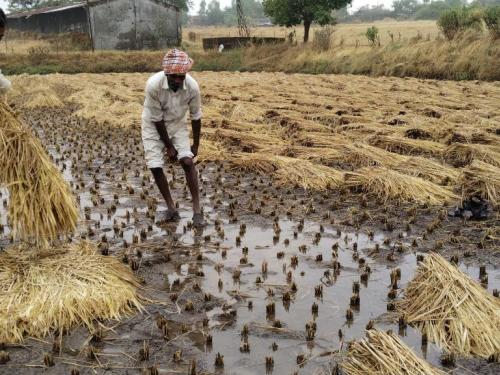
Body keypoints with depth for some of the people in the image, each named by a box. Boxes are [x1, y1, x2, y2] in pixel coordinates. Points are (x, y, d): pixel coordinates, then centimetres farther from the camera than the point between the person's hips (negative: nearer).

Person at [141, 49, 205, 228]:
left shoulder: (192, 86, -26)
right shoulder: (153, 84, -32)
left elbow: (195, 117, -9)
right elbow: (157, 119, -22)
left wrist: (196, 145, -1)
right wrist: (169, 146, -15)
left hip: (178, 124, 1)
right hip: (154, 125, -1)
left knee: (188, 162, -13)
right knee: (155, 166, -6)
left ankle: (197, 210, -5)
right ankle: (171, 208, 9)